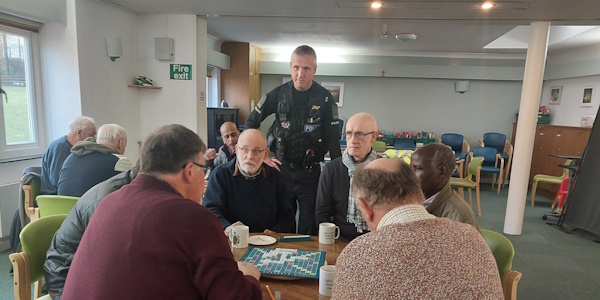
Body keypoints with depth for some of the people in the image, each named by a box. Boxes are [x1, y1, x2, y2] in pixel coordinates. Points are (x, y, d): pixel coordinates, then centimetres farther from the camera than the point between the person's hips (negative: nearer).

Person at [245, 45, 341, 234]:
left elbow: (333, 138, -2)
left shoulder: (324, 98, -4)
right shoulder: (278, 94, -2)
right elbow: (251, 122, 5)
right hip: (281, 169, 1)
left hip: (311, 172, 0)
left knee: (309, 227, 7)